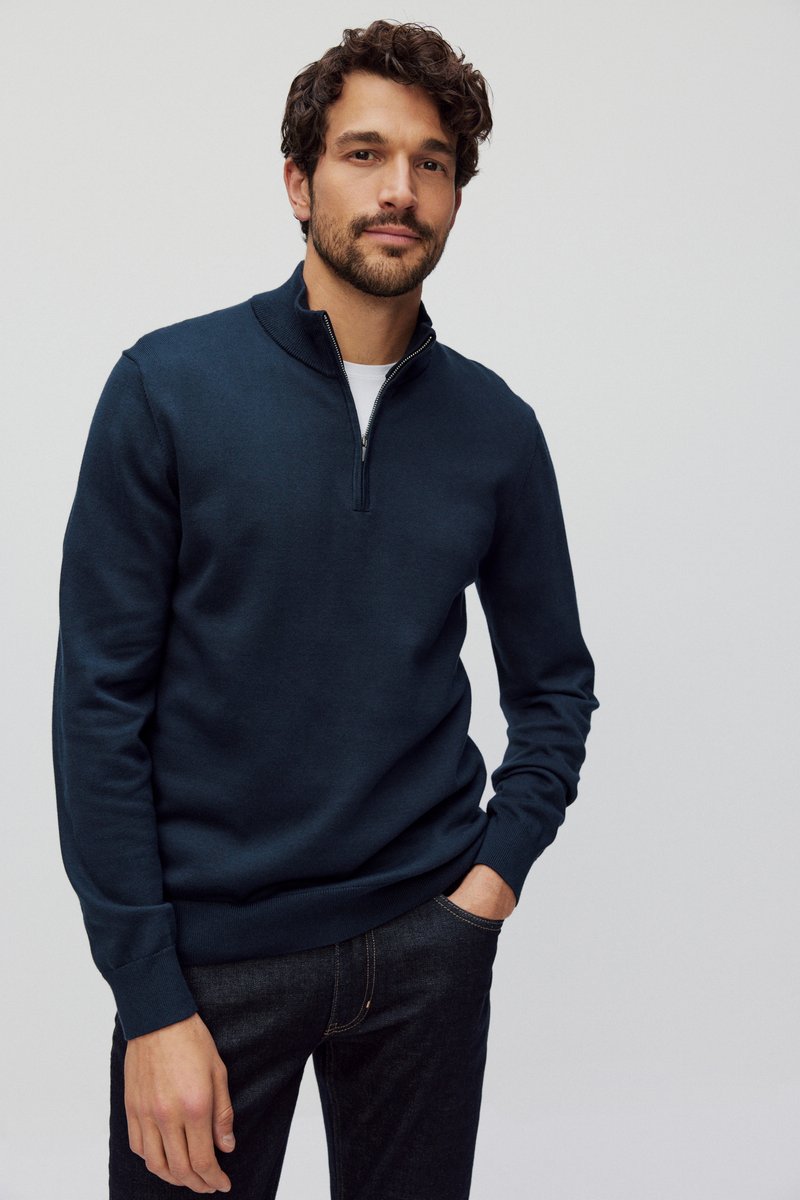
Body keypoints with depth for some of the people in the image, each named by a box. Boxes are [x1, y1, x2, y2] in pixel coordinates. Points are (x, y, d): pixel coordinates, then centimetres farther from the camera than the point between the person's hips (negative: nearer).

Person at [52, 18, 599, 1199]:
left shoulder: (496, 426, 2)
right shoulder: (169, 386, -8)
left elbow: (554, 683, 12)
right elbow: (101, 704, -9)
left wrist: (496, 871, -2)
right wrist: (151, 1002, -12)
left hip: (426, 944, 3)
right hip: (211, 949, -2)